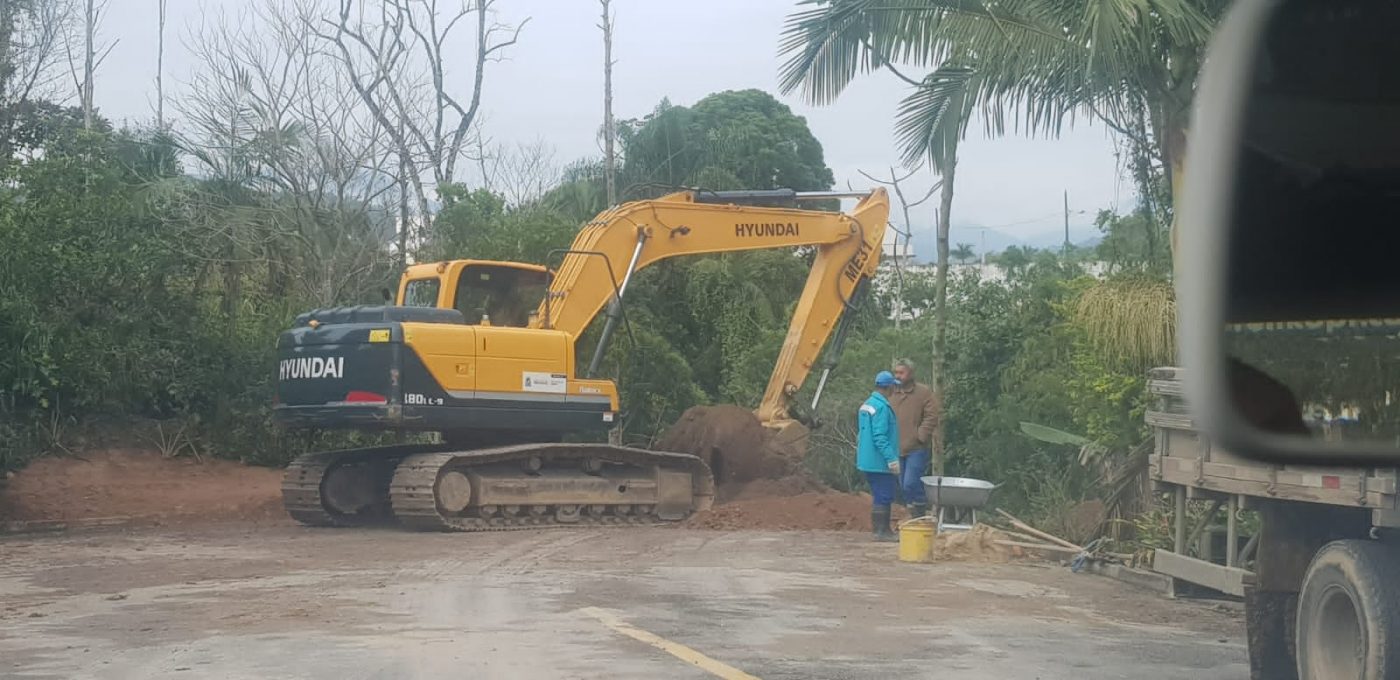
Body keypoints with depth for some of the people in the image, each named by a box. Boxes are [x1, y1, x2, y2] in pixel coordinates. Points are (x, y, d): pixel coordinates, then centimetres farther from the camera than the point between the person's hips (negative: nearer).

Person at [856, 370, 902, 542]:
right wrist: (892, 458, -23)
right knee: (883, 497, -5)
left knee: (879, 496, 15)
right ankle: (881, 531, -3)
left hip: (869, 461, 10)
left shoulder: (867, 404, 13)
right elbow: (880, 437, -23)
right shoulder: (881, 407, -18)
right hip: (880, 462, -10)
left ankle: (881, 529, 21)